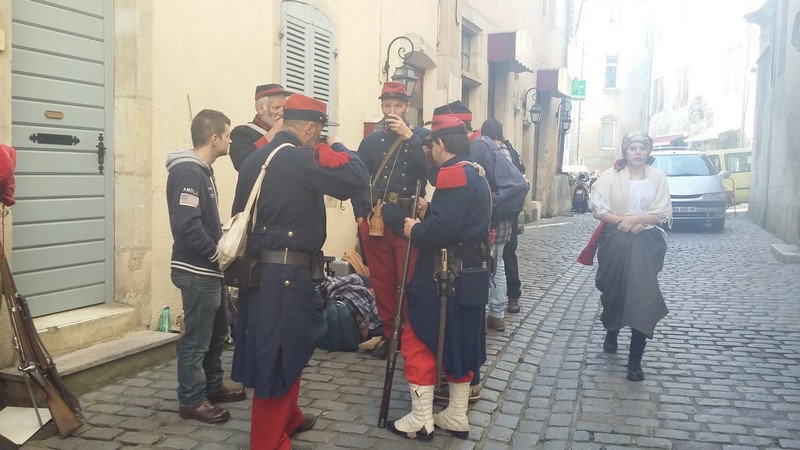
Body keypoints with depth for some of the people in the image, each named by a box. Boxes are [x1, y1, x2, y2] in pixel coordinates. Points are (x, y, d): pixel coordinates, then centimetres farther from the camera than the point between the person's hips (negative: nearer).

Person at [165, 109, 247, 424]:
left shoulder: (202, 170, 13)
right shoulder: (188, 172, -19)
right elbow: (187, 226, -27)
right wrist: (218, 254, -19)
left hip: (209, 270, 10)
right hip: (197, 272, -10)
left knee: (217, 332, 19)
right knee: (196, 338, 1)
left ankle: (212, 387, 33)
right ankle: (192, 400, 13)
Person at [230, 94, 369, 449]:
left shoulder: (254, 160, 10)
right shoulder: (301, 160, -16)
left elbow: (240, 214, 14)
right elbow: (357, 180, -17)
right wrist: (337, 149, 1)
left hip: (257, 270, 9)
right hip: (288, 275, -9)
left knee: (278, 350, 22)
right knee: (281, 356, 1)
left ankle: (288, 419, 40)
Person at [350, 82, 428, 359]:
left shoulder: (419, 137, 8)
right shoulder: (371, 141, 14)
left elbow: (430, 168, -12)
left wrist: (407, 136, -13)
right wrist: (360, 215, 3)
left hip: (409, 220, -2)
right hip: (376, 222, 3)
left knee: (410, 282, -4)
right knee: (382, 282, 6)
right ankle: (389, 334, 18)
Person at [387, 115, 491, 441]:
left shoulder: (452, 174, -17)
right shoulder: (476, 174, 14)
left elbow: (442, 230, -27)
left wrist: (414, 231, -10)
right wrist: (430, 212, 12)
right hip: (471, 275, 10)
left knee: (418, 341, 1)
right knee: (460, 341, 15)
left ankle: (421, 420, 8)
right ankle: (457, 417, 24)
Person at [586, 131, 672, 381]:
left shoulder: (657, 178, 5)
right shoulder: (612, 175, 2)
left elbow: (664, 213, -2)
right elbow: (598, 206, -7)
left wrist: (635, 219, -14)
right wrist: (622, 222, -16)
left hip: (647, 242, 0)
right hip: (616, 241, 0)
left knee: (642, 295, -6)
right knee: (613, 289, 7)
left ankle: (635, 359, -2)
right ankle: (611, 332, 38)